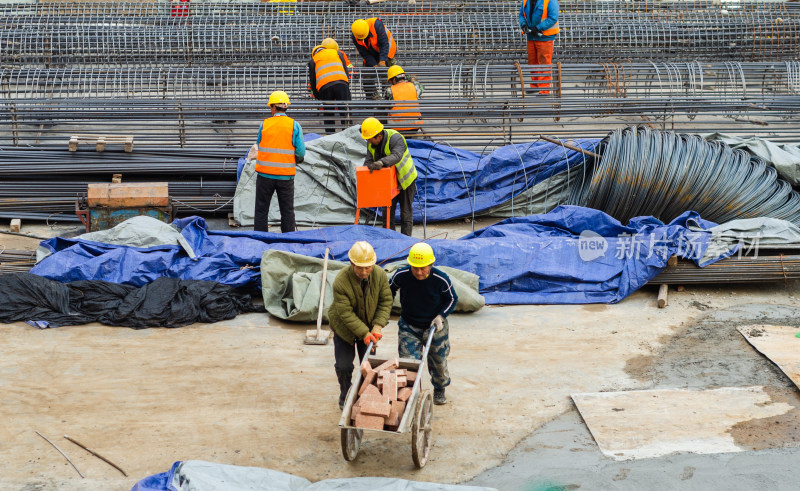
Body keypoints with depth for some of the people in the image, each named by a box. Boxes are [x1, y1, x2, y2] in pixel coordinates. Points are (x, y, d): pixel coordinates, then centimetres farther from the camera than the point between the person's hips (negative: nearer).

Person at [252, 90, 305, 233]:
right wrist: (297, 161, 14)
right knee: (287, 211, 10)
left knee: (261, 210, 9)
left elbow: (259, 147, 5)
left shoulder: (264, 124, -3)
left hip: (265, 174, 0)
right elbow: (301, 152, -7)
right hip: (286, 175, 0)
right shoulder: (294, 125, -5)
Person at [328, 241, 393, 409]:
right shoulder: (341, 281, -32)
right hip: (344, 328, -3)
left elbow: (386, 301, -8)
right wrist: (364, 333, -30)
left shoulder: (380, 275, -20)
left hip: (369, 327, 3)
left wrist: (378, 325, -19)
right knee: (344, 366, 3)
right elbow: (345, 313, -27)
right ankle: (345, 397, 28)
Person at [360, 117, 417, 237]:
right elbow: (368, 160, -5)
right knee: (388, 210, 8)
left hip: (405, 178, -6)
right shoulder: (371, 143, -5)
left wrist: (381, 162, -58)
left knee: (406, 211, 0)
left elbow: (396, 156, -43)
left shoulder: (395, 138, -26)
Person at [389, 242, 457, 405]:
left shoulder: (441, 280, -23)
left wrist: (441, 316, -17)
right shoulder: (401, 276, -20)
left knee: (439, 362, 18)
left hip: (435, 327, 0)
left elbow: (452, 299, -4)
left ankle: (439, 389, 47)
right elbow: (389, 291, 2)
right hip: (408, 327, 0)